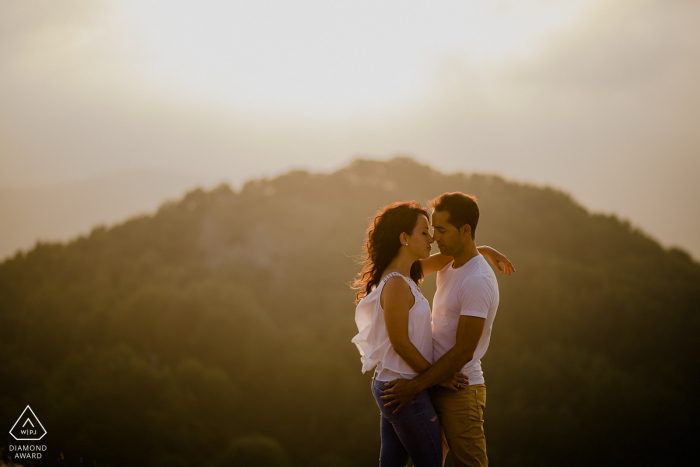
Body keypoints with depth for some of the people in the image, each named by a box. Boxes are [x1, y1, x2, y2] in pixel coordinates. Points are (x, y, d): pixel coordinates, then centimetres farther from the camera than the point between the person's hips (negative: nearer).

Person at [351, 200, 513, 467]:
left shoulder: (403, 274, 8)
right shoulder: (396, 284, -20)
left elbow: (442, 259, 25)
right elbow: (401, 343, -20)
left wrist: (483, 249, 19)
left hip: (388, 385, 9)